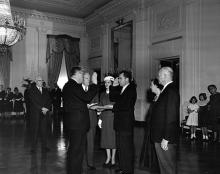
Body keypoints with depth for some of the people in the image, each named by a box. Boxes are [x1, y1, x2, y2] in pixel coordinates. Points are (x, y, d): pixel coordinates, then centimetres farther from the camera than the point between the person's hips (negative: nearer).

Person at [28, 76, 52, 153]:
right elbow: (33, 101, -8)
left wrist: (46, 109, -6)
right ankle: (33, 147, 6)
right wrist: (41, 108, -13)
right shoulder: (31, 90, 4)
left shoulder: (45, 91, 18)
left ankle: (44, 147, 8)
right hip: (35, 113, -3)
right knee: (34, 130, -2)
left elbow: (49, 101, 10)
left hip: (45, 113, 3)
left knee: (44, 130, 2)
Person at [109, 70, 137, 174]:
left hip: (126, 123, -8)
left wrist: (113, 106, -9)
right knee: (120, 147, 15)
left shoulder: (131, 90, -10)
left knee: (127, 147, 1)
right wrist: (114, 86, 2)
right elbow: (112, 98, 7)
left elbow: (125, 106, -18)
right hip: (119, 123, 8)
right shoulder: (120, 89, 14)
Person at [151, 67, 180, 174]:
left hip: (166, 138, -10)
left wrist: (166, 138, -22)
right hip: (161, 136, 10)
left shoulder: (171, 91, -19)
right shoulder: (168, 90, 12)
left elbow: (171, 117, -23)